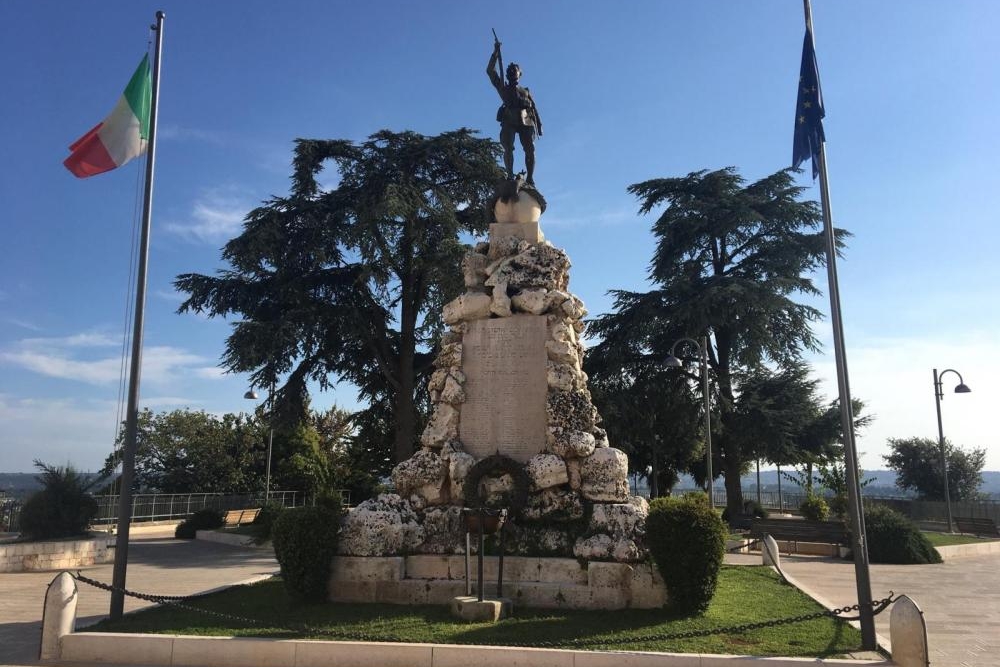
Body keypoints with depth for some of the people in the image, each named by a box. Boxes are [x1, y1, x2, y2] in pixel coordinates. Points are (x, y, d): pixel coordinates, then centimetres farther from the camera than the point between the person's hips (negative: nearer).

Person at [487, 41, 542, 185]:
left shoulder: (526, 91, 30)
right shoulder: (503, 88, 25)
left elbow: (534, 108, 21)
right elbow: (490, 71, 15)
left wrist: (539, 125, 7)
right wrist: (496, 53, 8)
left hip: (526, 121, 1)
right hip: (509, 121, -1)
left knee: (530, 150, -12)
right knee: (508, 149, -17)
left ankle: (530, 178, -12)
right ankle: (510, 176, -17)